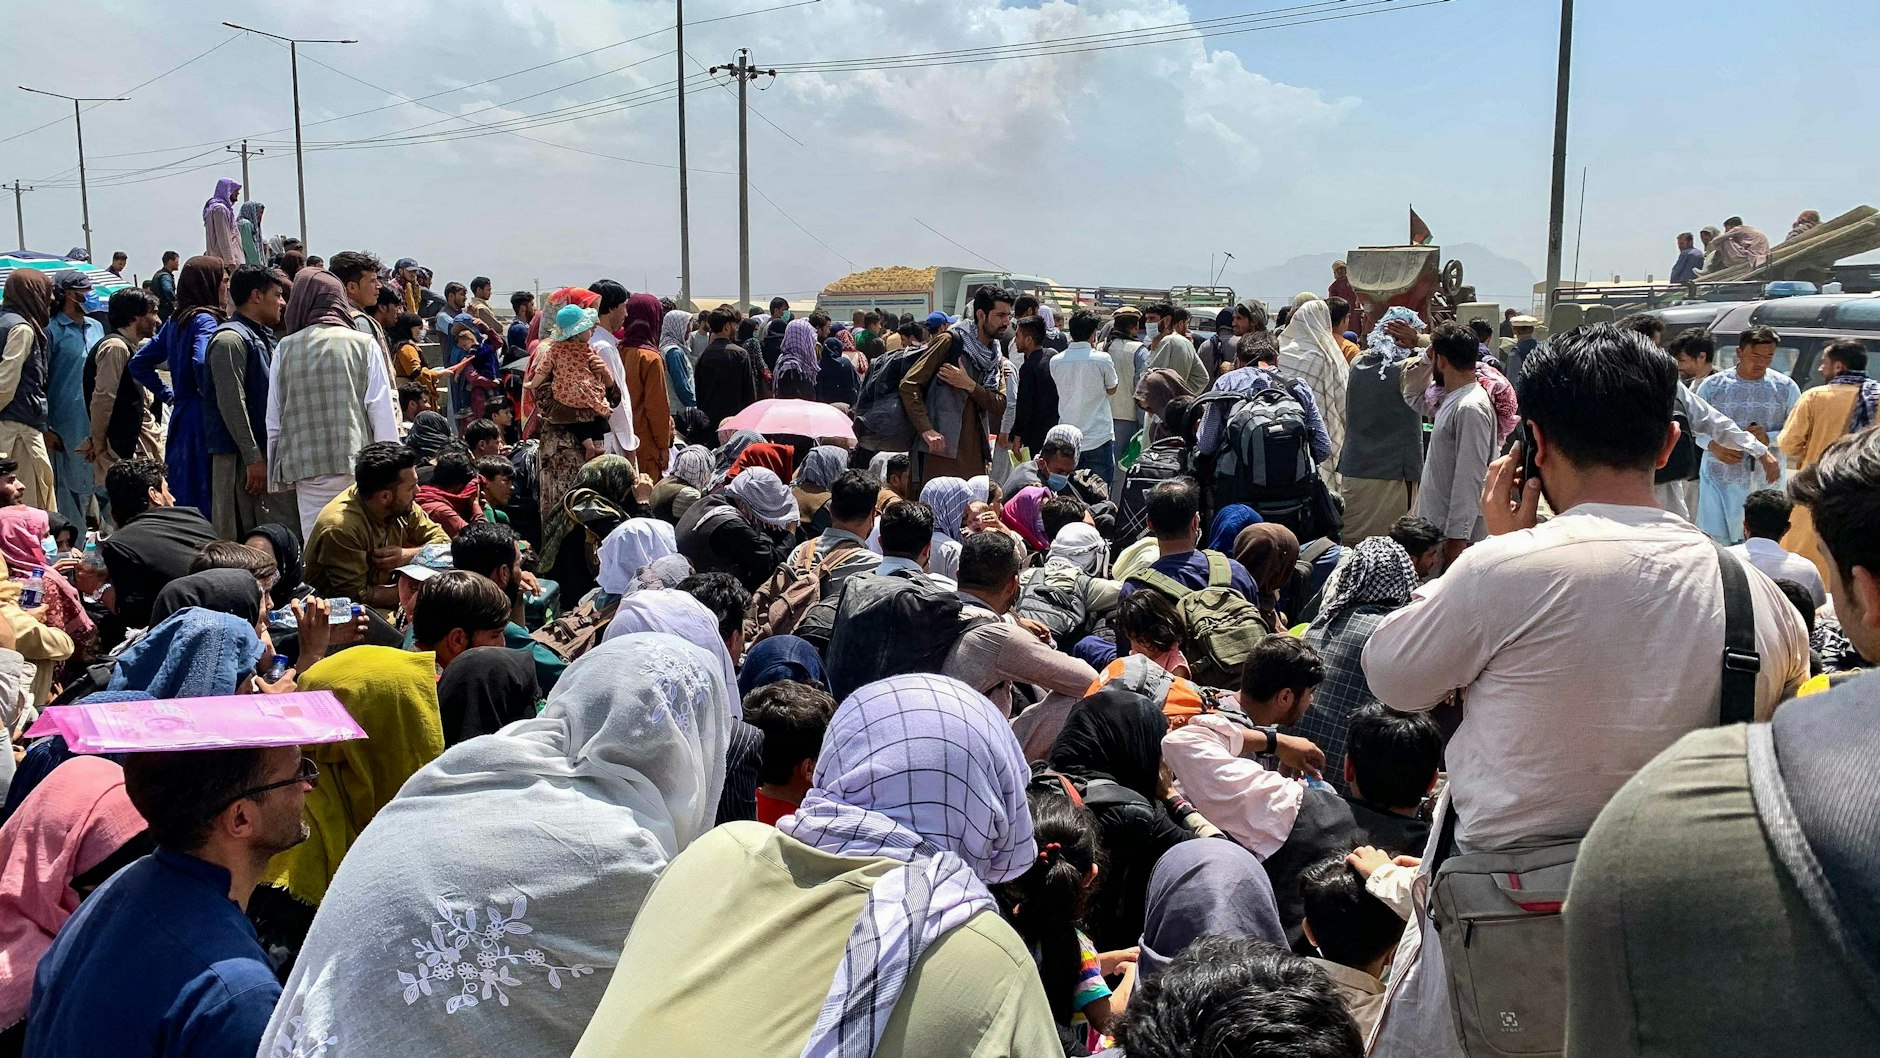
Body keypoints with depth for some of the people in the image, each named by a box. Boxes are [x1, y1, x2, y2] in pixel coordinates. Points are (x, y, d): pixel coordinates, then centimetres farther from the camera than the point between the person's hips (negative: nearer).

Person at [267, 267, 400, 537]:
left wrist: (276, 474, 17)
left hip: (306, 467, 1)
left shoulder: (285, 348, 5)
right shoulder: (363, 344, 0)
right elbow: (383, 413, -2)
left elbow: (274, 419, 8)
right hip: (358, 465, -1)